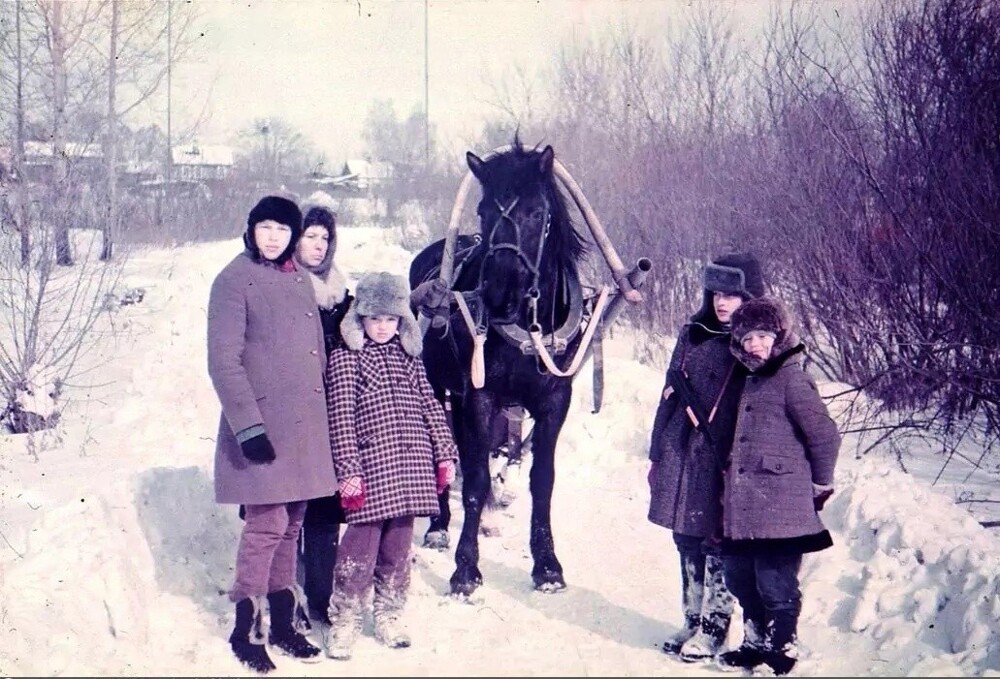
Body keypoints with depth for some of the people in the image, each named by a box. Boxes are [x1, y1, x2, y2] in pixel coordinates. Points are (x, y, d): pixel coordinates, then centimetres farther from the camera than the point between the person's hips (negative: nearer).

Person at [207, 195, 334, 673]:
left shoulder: (298, 280, 14)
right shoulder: (235, 280, -8)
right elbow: (224, 361, -14)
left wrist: (322, 416, 19)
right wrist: (249, 425, -20)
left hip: (304, 424, 7)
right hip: (262, 426, -7)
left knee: (292, 525, 11)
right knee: (267, 524, -7)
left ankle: (282, 623, 22)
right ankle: (246, 630, 5)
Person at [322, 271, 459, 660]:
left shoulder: (409, 357, 15)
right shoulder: (345, 358, 0)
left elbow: (431, 407, 16)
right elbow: (341, 418, -6)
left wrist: (445, 454, 9)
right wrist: (349, 470, -12)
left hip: (412, 468, 5)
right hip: (371, 468, -5)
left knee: (398, 545, 10)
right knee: (361, 544, -6)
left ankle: (388, 616, 22)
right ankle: (344, 623, 3)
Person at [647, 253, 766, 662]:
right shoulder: (693, 335, 10)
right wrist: (657, 453, 14)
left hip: (724, 463, -6)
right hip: (682, 456, 6)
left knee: (717, 544, 0)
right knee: (687, 542, 13)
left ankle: (713, 628, 12)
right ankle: (693, 620, 25)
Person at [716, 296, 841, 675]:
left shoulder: (791, 378, -10)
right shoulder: (753, 381, 17)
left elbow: (824, 434, -13)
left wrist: (820, 485, -4)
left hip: (781, 511, -9)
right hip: (745, 509, 9)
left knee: (775, 584, -6)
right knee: (740, 577, 16)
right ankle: (756, 643, 31)